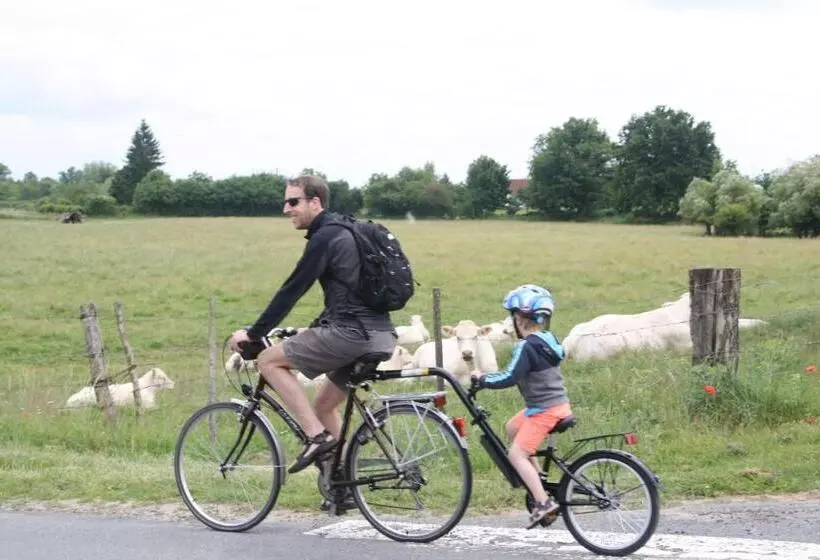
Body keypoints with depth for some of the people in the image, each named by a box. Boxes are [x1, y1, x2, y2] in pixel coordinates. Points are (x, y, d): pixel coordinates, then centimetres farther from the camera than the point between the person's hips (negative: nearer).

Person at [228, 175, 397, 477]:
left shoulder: (324, 239, -9)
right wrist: (314, 329, 34)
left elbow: (291, 291, -8)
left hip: (354, 333, -10)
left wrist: (252, 334, -1)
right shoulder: (343, 233, 21)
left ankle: (317, 436, -5)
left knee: (269, 360, 0)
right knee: (323, 404, 22)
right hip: (381, 336, 10)